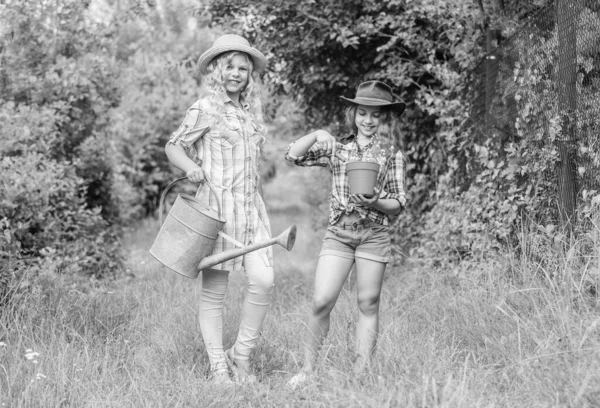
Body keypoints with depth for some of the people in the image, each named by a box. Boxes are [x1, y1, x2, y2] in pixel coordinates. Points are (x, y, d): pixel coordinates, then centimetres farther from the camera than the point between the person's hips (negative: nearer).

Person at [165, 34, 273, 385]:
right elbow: (174, 146, 1)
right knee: (214, 292, 0)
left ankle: (241, 355, 7)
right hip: (217, 204, -5)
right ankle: (218, 366, 8)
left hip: (252, 204, 5)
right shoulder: (206, 108, -2)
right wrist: (192, 168, -17)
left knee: (264, 281, -9)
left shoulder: (250, 110, 15)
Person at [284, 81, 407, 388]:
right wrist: (316, 135, -9)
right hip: (338, 233, 0)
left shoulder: (392, 156, 7)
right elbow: (293, 156, 4)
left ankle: (361, 372, 11)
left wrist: (376, 201, -15)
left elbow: (398, 205, 5)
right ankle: (308, 369, 2)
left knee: (368, 304, 3)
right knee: (321, 301, -9)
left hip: (374, 234, 0)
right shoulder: (336, 149, 10)